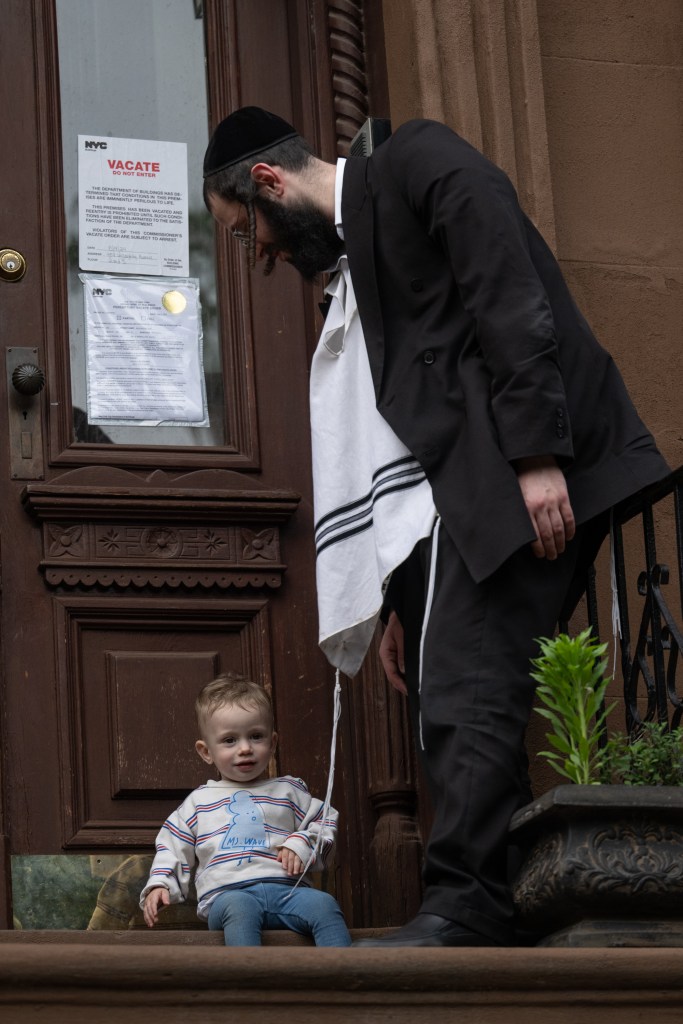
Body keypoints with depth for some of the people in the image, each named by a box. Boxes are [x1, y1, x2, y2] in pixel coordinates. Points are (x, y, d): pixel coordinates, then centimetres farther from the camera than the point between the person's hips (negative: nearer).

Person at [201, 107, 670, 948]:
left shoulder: (417, 163, 3)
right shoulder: (352, 267, 28)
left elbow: (510, 297, -12)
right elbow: (390, 430, 25)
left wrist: (536, 455, -21)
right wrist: (400, 603, 20)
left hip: (529, 475, -9)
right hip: (452, 505, 10)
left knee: (466, 697, -17)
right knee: (454, 714, 1)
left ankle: (465, 912, -22)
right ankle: (502, 922, -2)